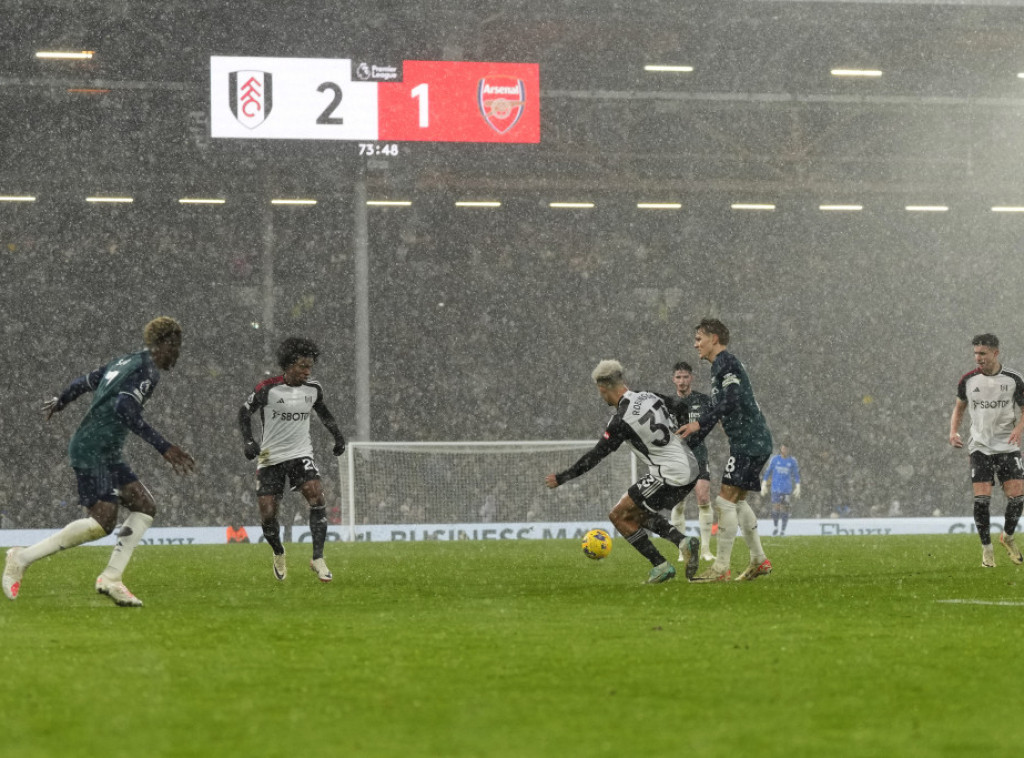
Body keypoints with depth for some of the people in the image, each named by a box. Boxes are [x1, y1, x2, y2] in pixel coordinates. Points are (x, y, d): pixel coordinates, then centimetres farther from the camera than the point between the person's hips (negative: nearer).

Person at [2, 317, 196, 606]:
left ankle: (111, 578, 0)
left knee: (144, 507, 4)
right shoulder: (147, 370, -12)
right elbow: (125, 408, -27)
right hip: (92, 451, -10)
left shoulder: (125, 362, 16)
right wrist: (164, 448, -28)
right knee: (103, 522, -15)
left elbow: (87, 380, 27)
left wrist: (59, 402, 48)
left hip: (108, 454, 10)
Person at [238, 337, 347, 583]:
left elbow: (322, 410, 20)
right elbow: (245, 412, -1)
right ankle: (278, 555, 28)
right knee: (267, 514, -3)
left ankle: (318, 558, -17)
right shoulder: (267, 389, -13)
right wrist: (248, 440, -14)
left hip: (301, 453, 2)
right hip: (270, 457, -2)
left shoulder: (313, 389, -1)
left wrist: (337, 435, 9)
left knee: (317, 497, -22)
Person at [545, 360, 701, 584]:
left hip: (669, 477, -9)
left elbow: (596, 455, -12)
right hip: (690, 468, 9)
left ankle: (660, 566, 1)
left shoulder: (622, 420, -16)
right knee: (638, 513, 23)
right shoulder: (650, 397, 5)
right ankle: (684, 542, 6)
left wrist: (562, 478, -3)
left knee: (619, 516, 1)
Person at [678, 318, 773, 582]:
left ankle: (721, 567, -13)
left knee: (726, 500, -12)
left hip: (749, 441, -10)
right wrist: (690, 441, 27)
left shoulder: (726, 362, -9)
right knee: (737, 501, 16)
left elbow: (731, 400, -22)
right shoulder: (720, 366, 22)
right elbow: (717, 409, 28)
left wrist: (700, 423, -25)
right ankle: (759, 560, 20)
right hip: (755, 442, 10)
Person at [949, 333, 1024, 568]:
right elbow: (959, 407, 16)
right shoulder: (968, 380, 1)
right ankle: (986, 549, 6)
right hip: (980, 447, 0)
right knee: (981, 498, -10)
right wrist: (953, 431, 0)